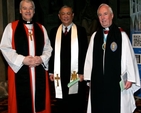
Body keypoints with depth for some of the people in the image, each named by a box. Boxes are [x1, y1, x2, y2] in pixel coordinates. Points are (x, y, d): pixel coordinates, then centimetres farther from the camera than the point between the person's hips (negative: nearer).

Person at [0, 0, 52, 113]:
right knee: (21, 102, 0)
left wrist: (42, 59, -9)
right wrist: (22, 60, -15)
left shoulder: (41, 28, 13)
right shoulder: (11, 27, 3)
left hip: (39, 71, 3)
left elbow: (48, 48, 11)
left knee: (40, 101, 7)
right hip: (19, 71, -3)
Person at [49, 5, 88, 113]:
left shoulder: (81, 30, 0)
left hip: (76, 73, -2)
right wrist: (51, 71, 4)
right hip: (59, 75, 2)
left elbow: (84, 53, -4)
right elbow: (52, 52, 9)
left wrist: (82, 72, -9)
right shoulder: (54, 31, 8)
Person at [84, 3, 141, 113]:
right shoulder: (95, 36, 7)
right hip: (97, 82, 3)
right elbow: (89, 58, 7)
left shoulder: (121, 34, -4)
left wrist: (130, 78, -5)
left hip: (116, 82, -3)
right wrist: (89, 78, 5)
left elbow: (129, 57, -4)